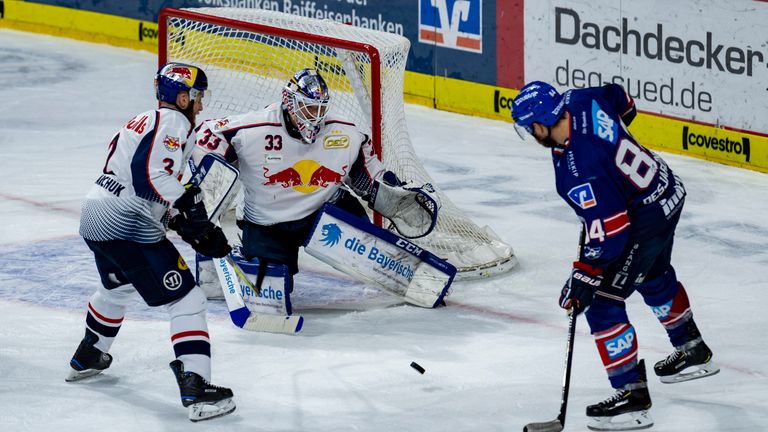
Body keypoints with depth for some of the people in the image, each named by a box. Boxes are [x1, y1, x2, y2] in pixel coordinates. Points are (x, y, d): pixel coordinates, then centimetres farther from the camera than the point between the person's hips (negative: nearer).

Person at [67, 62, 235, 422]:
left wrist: (182, 223, 19)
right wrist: (191, 210, -25)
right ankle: (196, 389, -19)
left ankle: (86, 359, 55)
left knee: (117, 286, 37)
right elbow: (151, 174, -24)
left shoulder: (143, 122, 22)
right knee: (187, 300, -8)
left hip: (94, 217, 10)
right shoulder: (173, 123, -9)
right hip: (128, 227, -10)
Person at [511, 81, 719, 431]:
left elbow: (609, 232, -31)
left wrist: (584, 276, -23)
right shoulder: (580, 101, -11)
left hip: (646, 221, -10)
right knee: (654, 277, 33)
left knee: (602, 303, -7)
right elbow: (620, 99, 12)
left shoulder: (578, 170, -34)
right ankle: (693, 352, 54)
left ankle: (632, 396, -4)